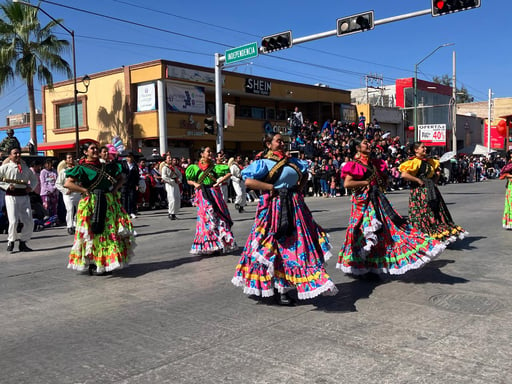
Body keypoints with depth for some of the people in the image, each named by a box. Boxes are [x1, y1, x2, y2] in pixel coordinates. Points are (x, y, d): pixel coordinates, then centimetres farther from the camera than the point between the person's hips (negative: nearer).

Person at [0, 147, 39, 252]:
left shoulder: (25, 168, 16)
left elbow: (34, 179, 26)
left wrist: (31, 186, 7)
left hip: (24, 196, 4)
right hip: (11, 196, -4)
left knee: (29, 222, -1)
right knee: (13, 221, -12)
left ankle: (23, 243, 15)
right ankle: (11, 242, 12)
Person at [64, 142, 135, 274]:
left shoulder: (106, 167, 13)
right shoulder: (82, 168, -4)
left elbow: (120, 178, 23)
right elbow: (67, 184, -12)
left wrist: (115, 188, 4)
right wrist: (86, 191, -14)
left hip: (109, 203, 6)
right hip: (91, 204, -6)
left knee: (111, 232, 7)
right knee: (94, 233, -5)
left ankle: (107, 263, 18)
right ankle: (93, 265, 3)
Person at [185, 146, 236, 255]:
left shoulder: (214, 166, 3)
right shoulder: (196, 167, 3)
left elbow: (229, 173, 2)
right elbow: (189, 180, 10)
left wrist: (220, 181, -11)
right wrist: (195, 184, -9)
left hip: (214, 194, 1)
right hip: (203, 195, -1)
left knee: (218, 218, 1)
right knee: (206, 218, -1)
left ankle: (221, 244, 9)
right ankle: (207, 245, 8)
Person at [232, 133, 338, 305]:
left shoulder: (292, 161, 13)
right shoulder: (264, 163, -5)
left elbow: (305, 174, 30)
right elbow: (249, 181, -18)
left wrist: (299, 188, 12)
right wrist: (272, 188, -16)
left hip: (295, 206, 7)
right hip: (274, 207, -7)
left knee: (298, 244, 7)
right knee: (278, 246, -3)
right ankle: (277, 290, 6)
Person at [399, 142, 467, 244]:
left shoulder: (429, 161, 13)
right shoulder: (414, 162, -11)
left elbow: (437, 171, 30)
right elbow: (404, 175, -24)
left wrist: (435, 180, 12)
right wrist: (418, 180, -17)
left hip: (431, 190, 8)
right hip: (420, 191, -8)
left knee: (438, 212, 11)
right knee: (424, 214, -4)